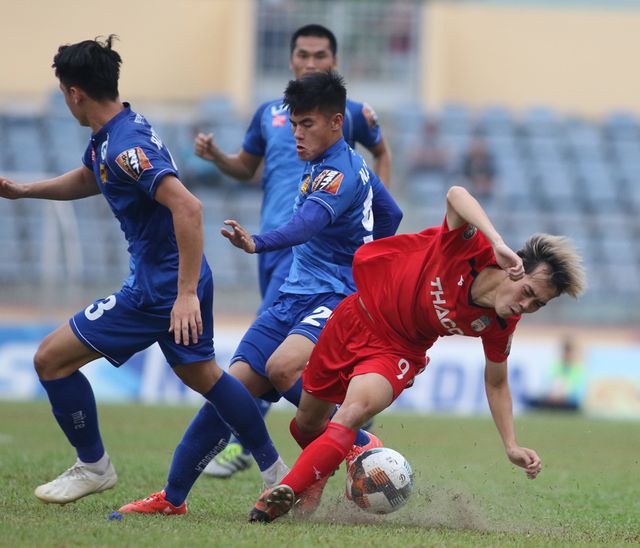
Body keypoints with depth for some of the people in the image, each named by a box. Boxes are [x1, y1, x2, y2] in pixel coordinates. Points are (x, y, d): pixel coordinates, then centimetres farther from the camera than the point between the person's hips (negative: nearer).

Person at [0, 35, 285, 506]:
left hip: (159, 288, -10)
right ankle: (276, 471, 29)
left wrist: (186, 294, -33)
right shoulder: (109, 134, 8)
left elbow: (188, 207, -33)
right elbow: (87, 180, 31)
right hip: (183, 277, 10)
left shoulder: (125, 148, -24)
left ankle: (93, 466, 11)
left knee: (52, 358, -2)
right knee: (202, 374, 24)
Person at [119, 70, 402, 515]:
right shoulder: (347, 164, 16)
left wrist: (259, 243, -53)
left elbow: (309, 223, -36)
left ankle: (361, 445, -17)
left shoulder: (341, 173, -15)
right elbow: (390, 215, 31)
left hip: (338, 299, -9)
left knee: (282, 366, -36)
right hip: (295, 295, 9)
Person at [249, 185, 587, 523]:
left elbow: (496, 383, 0)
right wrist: (498, 243, -61)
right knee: (308, 424, 16)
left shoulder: (501, 324, -17)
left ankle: (284, 494, -30)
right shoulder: (472, 248, -29)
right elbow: (456, 195, -48)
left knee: (355, 411, -31)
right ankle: (320, 468, 51)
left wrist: (512, 447, -9)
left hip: (399, 351, 0)